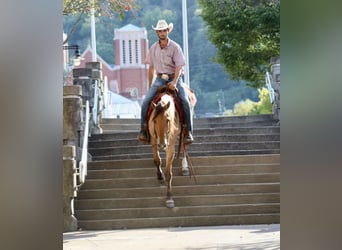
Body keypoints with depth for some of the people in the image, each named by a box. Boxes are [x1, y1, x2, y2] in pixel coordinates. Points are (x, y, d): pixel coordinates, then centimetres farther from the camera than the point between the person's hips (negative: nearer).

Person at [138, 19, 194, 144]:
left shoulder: (175, 47, -6)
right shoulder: (153, 48, 7)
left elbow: (179, 66, -13)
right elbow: (151, 67, 15)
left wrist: (174, 82, -28)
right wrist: (150, 86, 15)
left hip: (174, 78, -3)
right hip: (159, 79, 3)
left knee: (185, 102, -23)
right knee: (145, 101, -17)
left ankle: (188, 132, -14)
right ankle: (144, 129, -7)